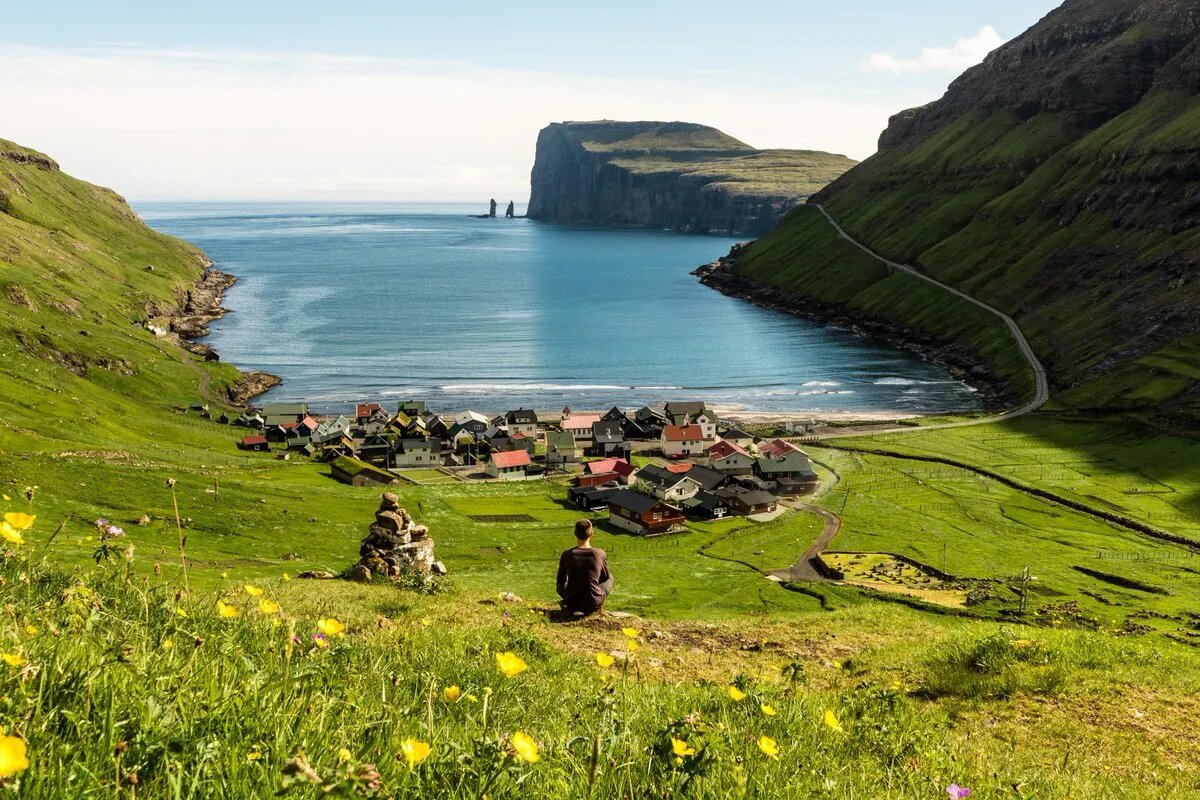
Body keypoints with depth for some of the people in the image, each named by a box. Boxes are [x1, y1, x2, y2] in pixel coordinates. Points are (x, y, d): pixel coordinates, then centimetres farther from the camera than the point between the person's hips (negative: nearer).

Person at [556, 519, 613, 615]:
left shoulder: (567, 555, -8)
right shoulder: (599, 554, -10)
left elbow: (561, 580, 6)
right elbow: (606, 577, 8)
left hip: (572, 604, 1)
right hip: (594, 604, 0)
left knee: (561, 585, 33)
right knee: (610, 578, 26)